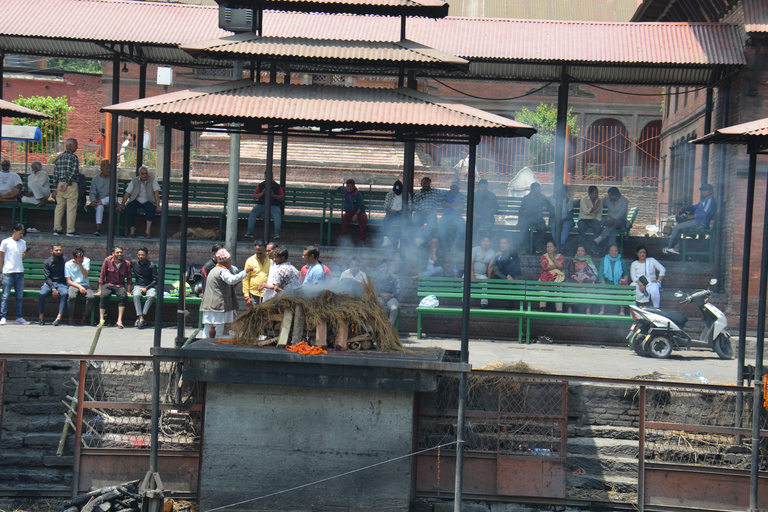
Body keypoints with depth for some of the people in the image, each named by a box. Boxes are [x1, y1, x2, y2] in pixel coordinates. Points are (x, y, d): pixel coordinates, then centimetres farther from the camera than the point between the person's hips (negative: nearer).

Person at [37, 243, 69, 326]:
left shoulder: (65, 261, 8)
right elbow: (47, 277, -2)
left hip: (61, 283, 0)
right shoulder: (47, 262, 6)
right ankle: (41, 317, -21)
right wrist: (53, 289, -18)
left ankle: (59, 317, -38)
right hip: (49, 283, 0)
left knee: (65, 293, -33)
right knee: (42, 294, -31)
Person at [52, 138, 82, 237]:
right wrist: (67, 183, -13)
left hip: (60, 184, 6)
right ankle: (70, 230, -7)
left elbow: (55, 173, 11)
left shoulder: (59, 157, 12)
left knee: (59, 207, 10)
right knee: (71, 207, -4)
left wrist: (57, 186, 14)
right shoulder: (73, 157, -8)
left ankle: (57, 229, 10)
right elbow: (74, 172, -16)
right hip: (71, 185, -6)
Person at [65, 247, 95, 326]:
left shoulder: (86, 261, 5)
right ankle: (71, 318, -11)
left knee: (90, 297, -32)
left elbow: (85, 275, -8)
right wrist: (79, 287, -16)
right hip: (73, 285, -2)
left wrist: (80, 263, -15)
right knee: (71, 297, -36)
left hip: (85, 285, 2)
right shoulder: (68, 264, 1)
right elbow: (69, 281, -2)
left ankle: (84, 318, -10)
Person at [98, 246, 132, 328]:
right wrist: (100, 290, 0)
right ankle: (101, 320, -35)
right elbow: (102, 276, 3)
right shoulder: (107, 261, 0)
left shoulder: (127, 263, 4)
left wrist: (128, 291, 0)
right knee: (104, 296, -33)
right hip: (108, 285, 0)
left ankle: (119, 320, -37)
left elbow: (129, 279, 10)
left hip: (120, 286, 0)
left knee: (122, 296, -33)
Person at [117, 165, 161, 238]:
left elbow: (156, 193, -10)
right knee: (129, 208, -29)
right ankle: (132, 229, -26)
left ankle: (148, 230, -32)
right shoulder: (134, 181, 2)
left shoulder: (152, 180, -4)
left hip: (148, 201, -2)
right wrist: (122, 204, -9)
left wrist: (158, 206, -21)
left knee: (151, 208, -35)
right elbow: (127, 193, 1)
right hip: (136, 201, 2)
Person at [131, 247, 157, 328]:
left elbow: (155, 280, -3)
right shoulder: (134, 264, 9)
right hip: (138, 286, 2)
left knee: (151, 296, -36)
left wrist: (146, 288, -14)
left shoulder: (152, 265, -1)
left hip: (149, 286, -2)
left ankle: (142, 316, -37)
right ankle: (140, 318, -41)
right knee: (136, 295, -34)